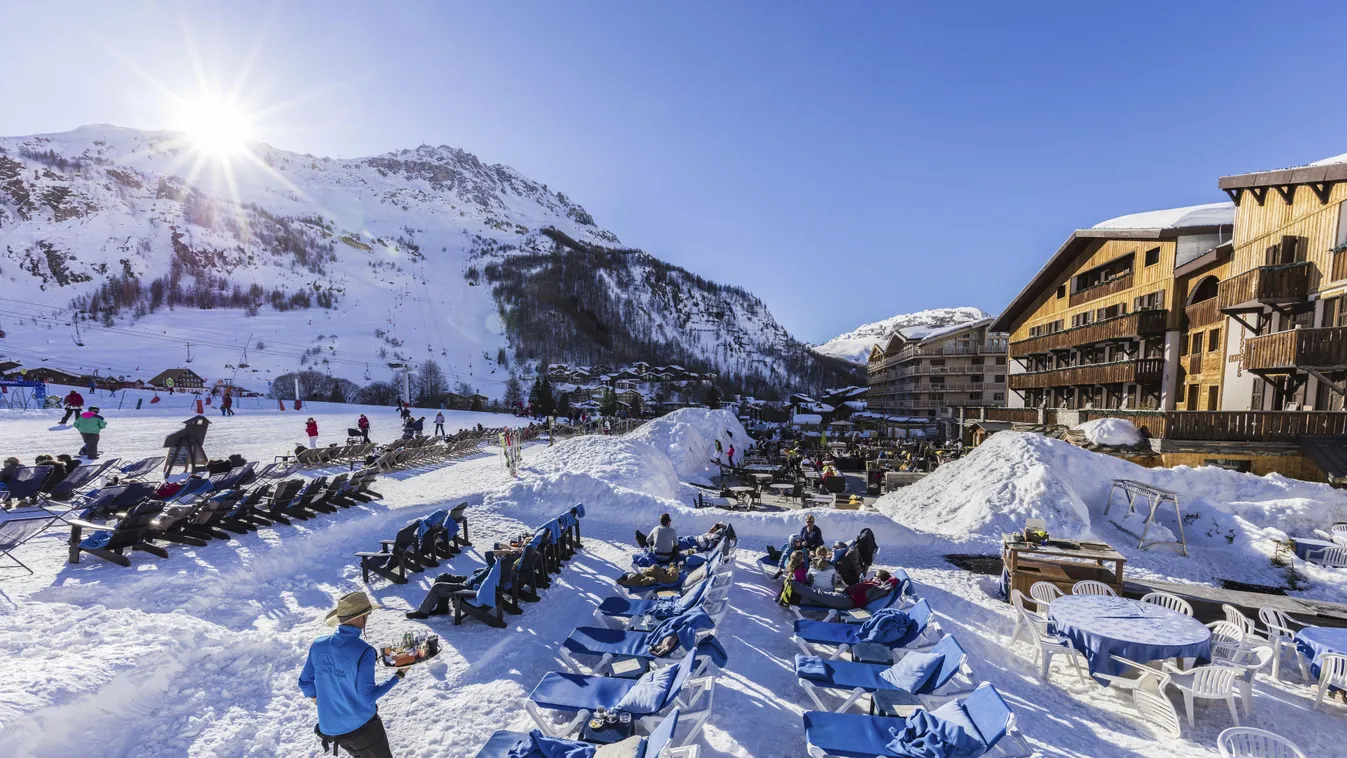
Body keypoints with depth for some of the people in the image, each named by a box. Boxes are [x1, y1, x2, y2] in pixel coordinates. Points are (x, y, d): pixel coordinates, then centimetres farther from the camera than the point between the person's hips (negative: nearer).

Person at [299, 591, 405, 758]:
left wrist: (314, 696, 27)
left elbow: (305, 683, 6)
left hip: (329, 727, 6)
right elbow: (367, 697, -19)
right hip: (361, 725, -6)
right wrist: (397, 677, -9)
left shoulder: (318, 645, -7)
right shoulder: (364, 651, -24)